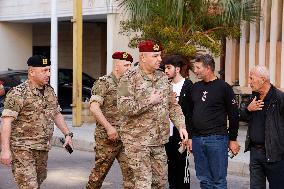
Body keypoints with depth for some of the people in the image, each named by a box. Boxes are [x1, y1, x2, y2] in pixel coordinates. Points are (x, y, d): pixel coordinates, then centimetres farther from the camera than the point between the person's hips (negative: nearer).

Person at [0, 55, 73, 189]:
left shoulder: (50, 91, 11)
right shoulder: (18, 93, -12)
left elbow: (56, 115, 23)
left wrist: (67, 134, 13)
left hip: (43, 148, 7)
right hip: (22, 148, -7)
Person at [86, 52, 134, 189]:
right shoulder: (104, 83, -6)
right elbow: (94, 107, -16)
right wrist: (108, 127, -21)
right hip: (108, 137, -6)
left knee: (131, 171, -2)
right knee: (100, 172, 5)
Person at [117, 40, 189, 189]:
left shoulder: (162, 77, 11)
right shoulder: (130, 78, -9)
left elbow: (173, 105, 15)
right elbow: (124, 107, -21)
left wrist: (181, 126, 4)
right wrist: (150, 101, -16)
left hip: (159, 140, 7)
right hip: (138, 140, -6)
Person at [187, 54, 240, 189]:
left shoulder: (223, 87, -4)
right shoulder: (195, 87, 12)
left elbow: (233, 115, -2)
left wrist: (233, 139, -3)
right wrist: (190, 137, 12)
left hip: (217, 138, -5)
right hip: (197, 139, 5)